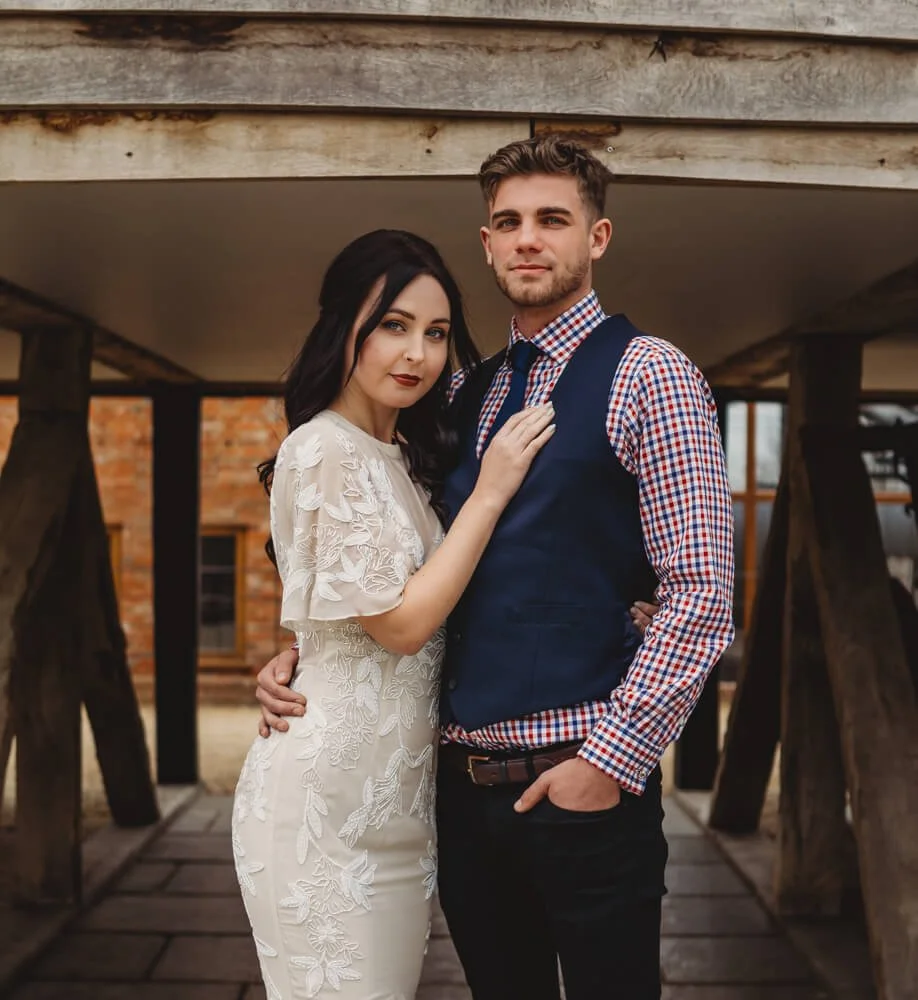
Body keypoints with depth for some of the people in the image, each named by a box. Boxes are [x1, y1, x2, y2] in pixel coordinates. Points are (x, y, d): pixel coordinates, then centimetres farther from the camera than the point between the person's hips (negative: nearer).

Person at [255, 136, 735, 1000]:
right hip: (465, 785, 5)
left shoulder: (647, 374, -5)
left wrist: (612, 758, -15)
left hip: (585, 782, -5)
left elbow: (701, 591, -12)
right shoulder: (464, 395, 12)